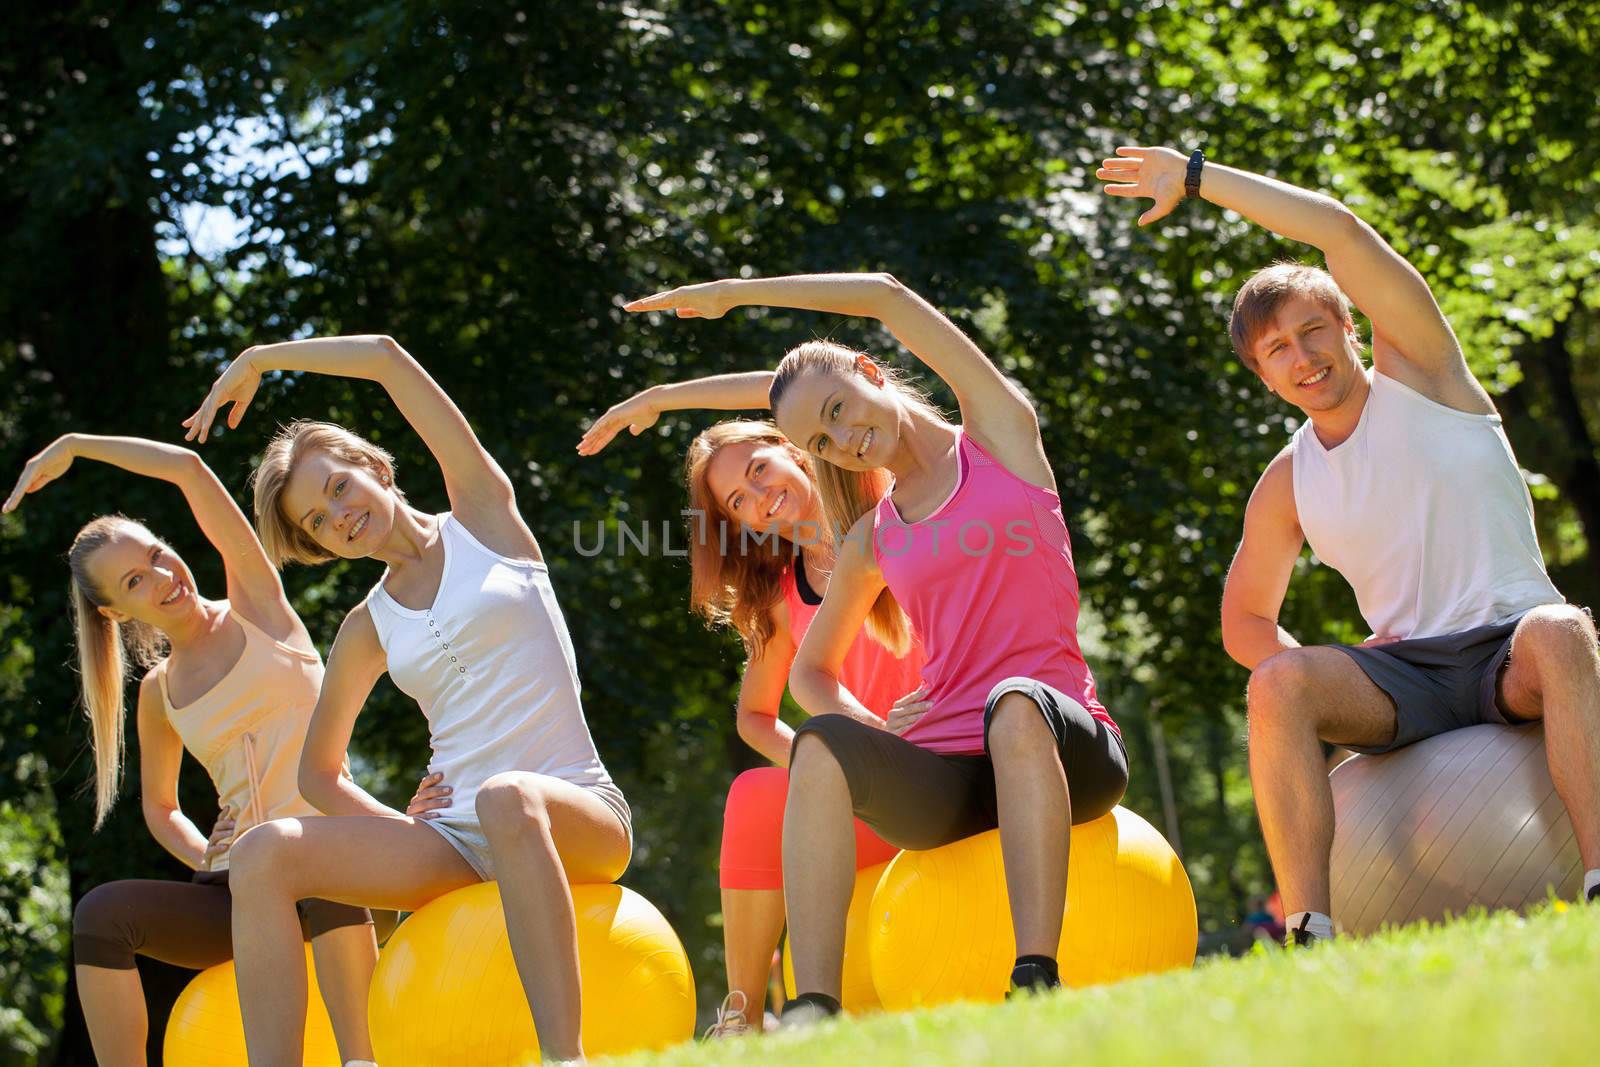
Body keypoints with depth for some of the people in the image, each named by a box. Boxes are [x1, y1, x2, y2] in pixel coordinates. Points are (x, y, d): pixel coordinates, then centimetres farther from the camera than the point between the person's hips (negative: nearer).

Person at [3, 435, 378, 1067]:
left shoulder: (254, 604, 4)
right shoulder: (159, 690, 14)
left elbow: (188, 467, -5)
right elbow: (160, 807, 27)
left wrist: (73, 446, 4)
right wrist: (213, 866, 5)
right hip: (239, 886, 4)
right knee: (100, 912, -22)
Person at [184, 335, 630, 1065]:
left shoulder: (482, 513, 8)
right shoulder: (369, 627, 17)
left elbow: (384, 357, 3)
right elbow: (318, 770, 26)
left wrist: (256, 361, 13)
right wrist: (398, 836, 8)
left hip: (577, 815, -4)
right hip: (456, 840, 5)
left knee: (509, 797, -41)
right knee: (266, 851, -19)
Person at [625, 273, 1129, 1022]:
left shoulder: (1001, 436, 9)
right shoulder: (872, 541, 19)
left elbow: (888, 296, 4)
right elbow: (811, 671, 28)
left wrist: (733, 294, 8)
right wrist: (878, 740, 5)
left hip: (1063, 747, -3)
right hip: (945, 777, 3)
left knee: (1015, 703, -38)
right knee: (824, 741, -27)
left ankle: (1035, 981, -47)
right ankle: (813, 1007, -41)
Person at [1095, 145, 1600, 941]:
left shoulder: (1419, 370, 3)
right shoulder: (1288, 486, 12)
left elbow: (1340, 230, -9)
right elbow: (1244, 621, 20)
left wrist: (1195, 177, -6)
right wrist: (1316, 674, -2)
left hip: (1513, 650, -3)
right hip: (1408, 675, 3)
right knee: (1278, 683, -27)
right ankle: (1309, 932, -34)